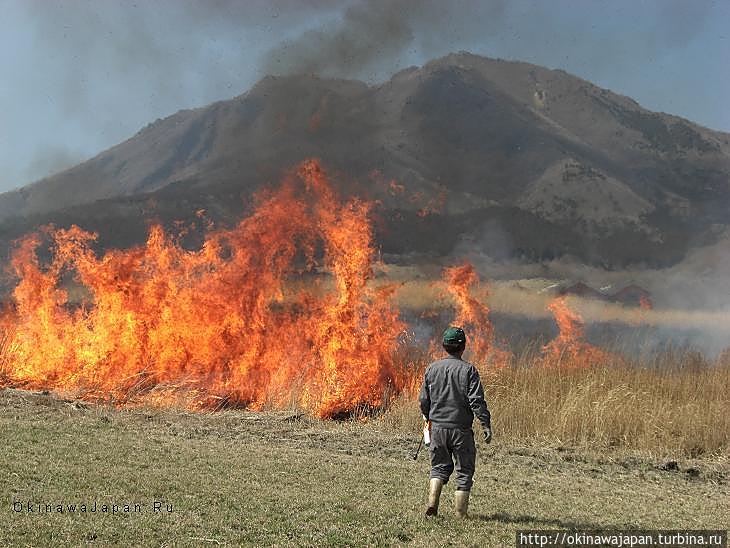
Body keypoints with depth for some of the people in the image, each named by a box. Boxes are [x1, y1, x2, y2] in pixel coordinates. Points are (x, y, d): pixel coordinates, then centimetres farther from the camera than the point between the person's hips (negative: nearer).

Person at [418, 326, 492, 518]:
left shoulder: (432, 368, 2)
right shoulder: (468, 370, -9)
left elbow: (423, 400, 7)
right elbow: (476, 401, -15)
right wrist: (486, 425, -12)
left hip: (438, 426, 4)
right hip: (461, 430, -3)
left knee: (439, 467, 18)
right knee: (464, 471, 8)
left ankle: (432, 503, 0)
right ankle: (461, 514, 7)